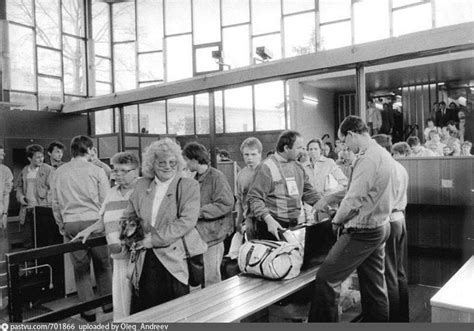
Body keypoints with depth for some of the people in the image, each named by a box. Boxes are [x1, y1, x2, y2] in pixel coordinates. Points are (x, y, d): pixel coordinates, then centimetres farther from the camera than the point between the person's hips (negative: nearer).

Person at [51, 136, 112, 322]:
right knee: (102, 264, 12)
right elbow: (105, 201, -2)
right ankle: (107, 303, 20)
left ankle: (89, 310, 16)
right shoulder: (96, 171, -4)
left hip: (70, 223, 3)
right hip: (94, 220, -2)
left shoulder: (59, 172, 6)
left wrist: (61, 225, 20)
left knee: (80, 267, 10)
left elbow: (56, 203, 11)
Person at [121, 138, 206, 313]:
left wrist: (155, 239, -15)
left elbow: (188, 220, -14)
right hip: (147, 259, 4)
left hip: (176, 258, -3)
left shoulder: (189, 186, -3)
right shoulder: (141, 185, 10)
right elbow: (128, 216, 21)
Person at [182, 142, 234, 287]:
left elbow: (225, 204, -18)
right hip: (198, 236, 7)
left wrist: (198, 212, -18)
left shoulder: (217, 177, -10)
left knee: (211, 280, -2)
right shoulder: (196, 179, 12)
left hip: (212, 236, -7)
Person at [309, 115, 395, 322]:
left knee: (326, 279, -4)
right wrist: (329, 198, 16)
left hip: (362, 232, -10)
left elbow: (354, 200, -22)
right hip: (379, 227, 10)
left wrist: (336, 220, -5)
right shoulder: (383, 154, 10)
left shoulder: (368, 159, -21)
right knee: (374, 286, 17)